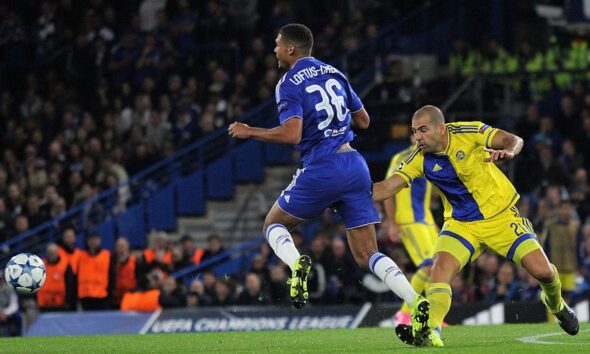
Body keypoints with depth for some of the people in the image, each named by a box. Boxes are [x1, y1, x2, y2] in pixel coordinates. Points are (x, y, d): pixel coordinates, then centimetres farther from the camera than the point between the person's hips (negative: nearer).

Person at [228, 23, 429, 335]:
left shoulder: (289, 85, -5)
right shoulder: (333, 73, 16)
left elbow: (291, 134, -18)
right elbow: (363, 121, 22)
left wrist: (249, 132, -6)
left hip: (321, 169, -6)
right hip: (355, 166, 6)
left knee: (274, 225, 18)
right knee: (366, 255, 7)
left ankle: (296, 263, -15)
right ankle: (418, 303, -16)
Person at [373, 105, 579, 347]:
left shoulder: (468, 133, -17)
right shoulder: (420, 159, -9)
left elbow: (514, 140, -17)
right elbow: (387, 187, -13)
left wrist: (508, 152, -41)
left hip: (501, 216, -2)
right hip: (461, 224, 2)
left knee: (543, 271, -7)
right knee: (441, 268, -26)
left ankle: (555, 303, 28)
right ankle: (430, 332, -37)